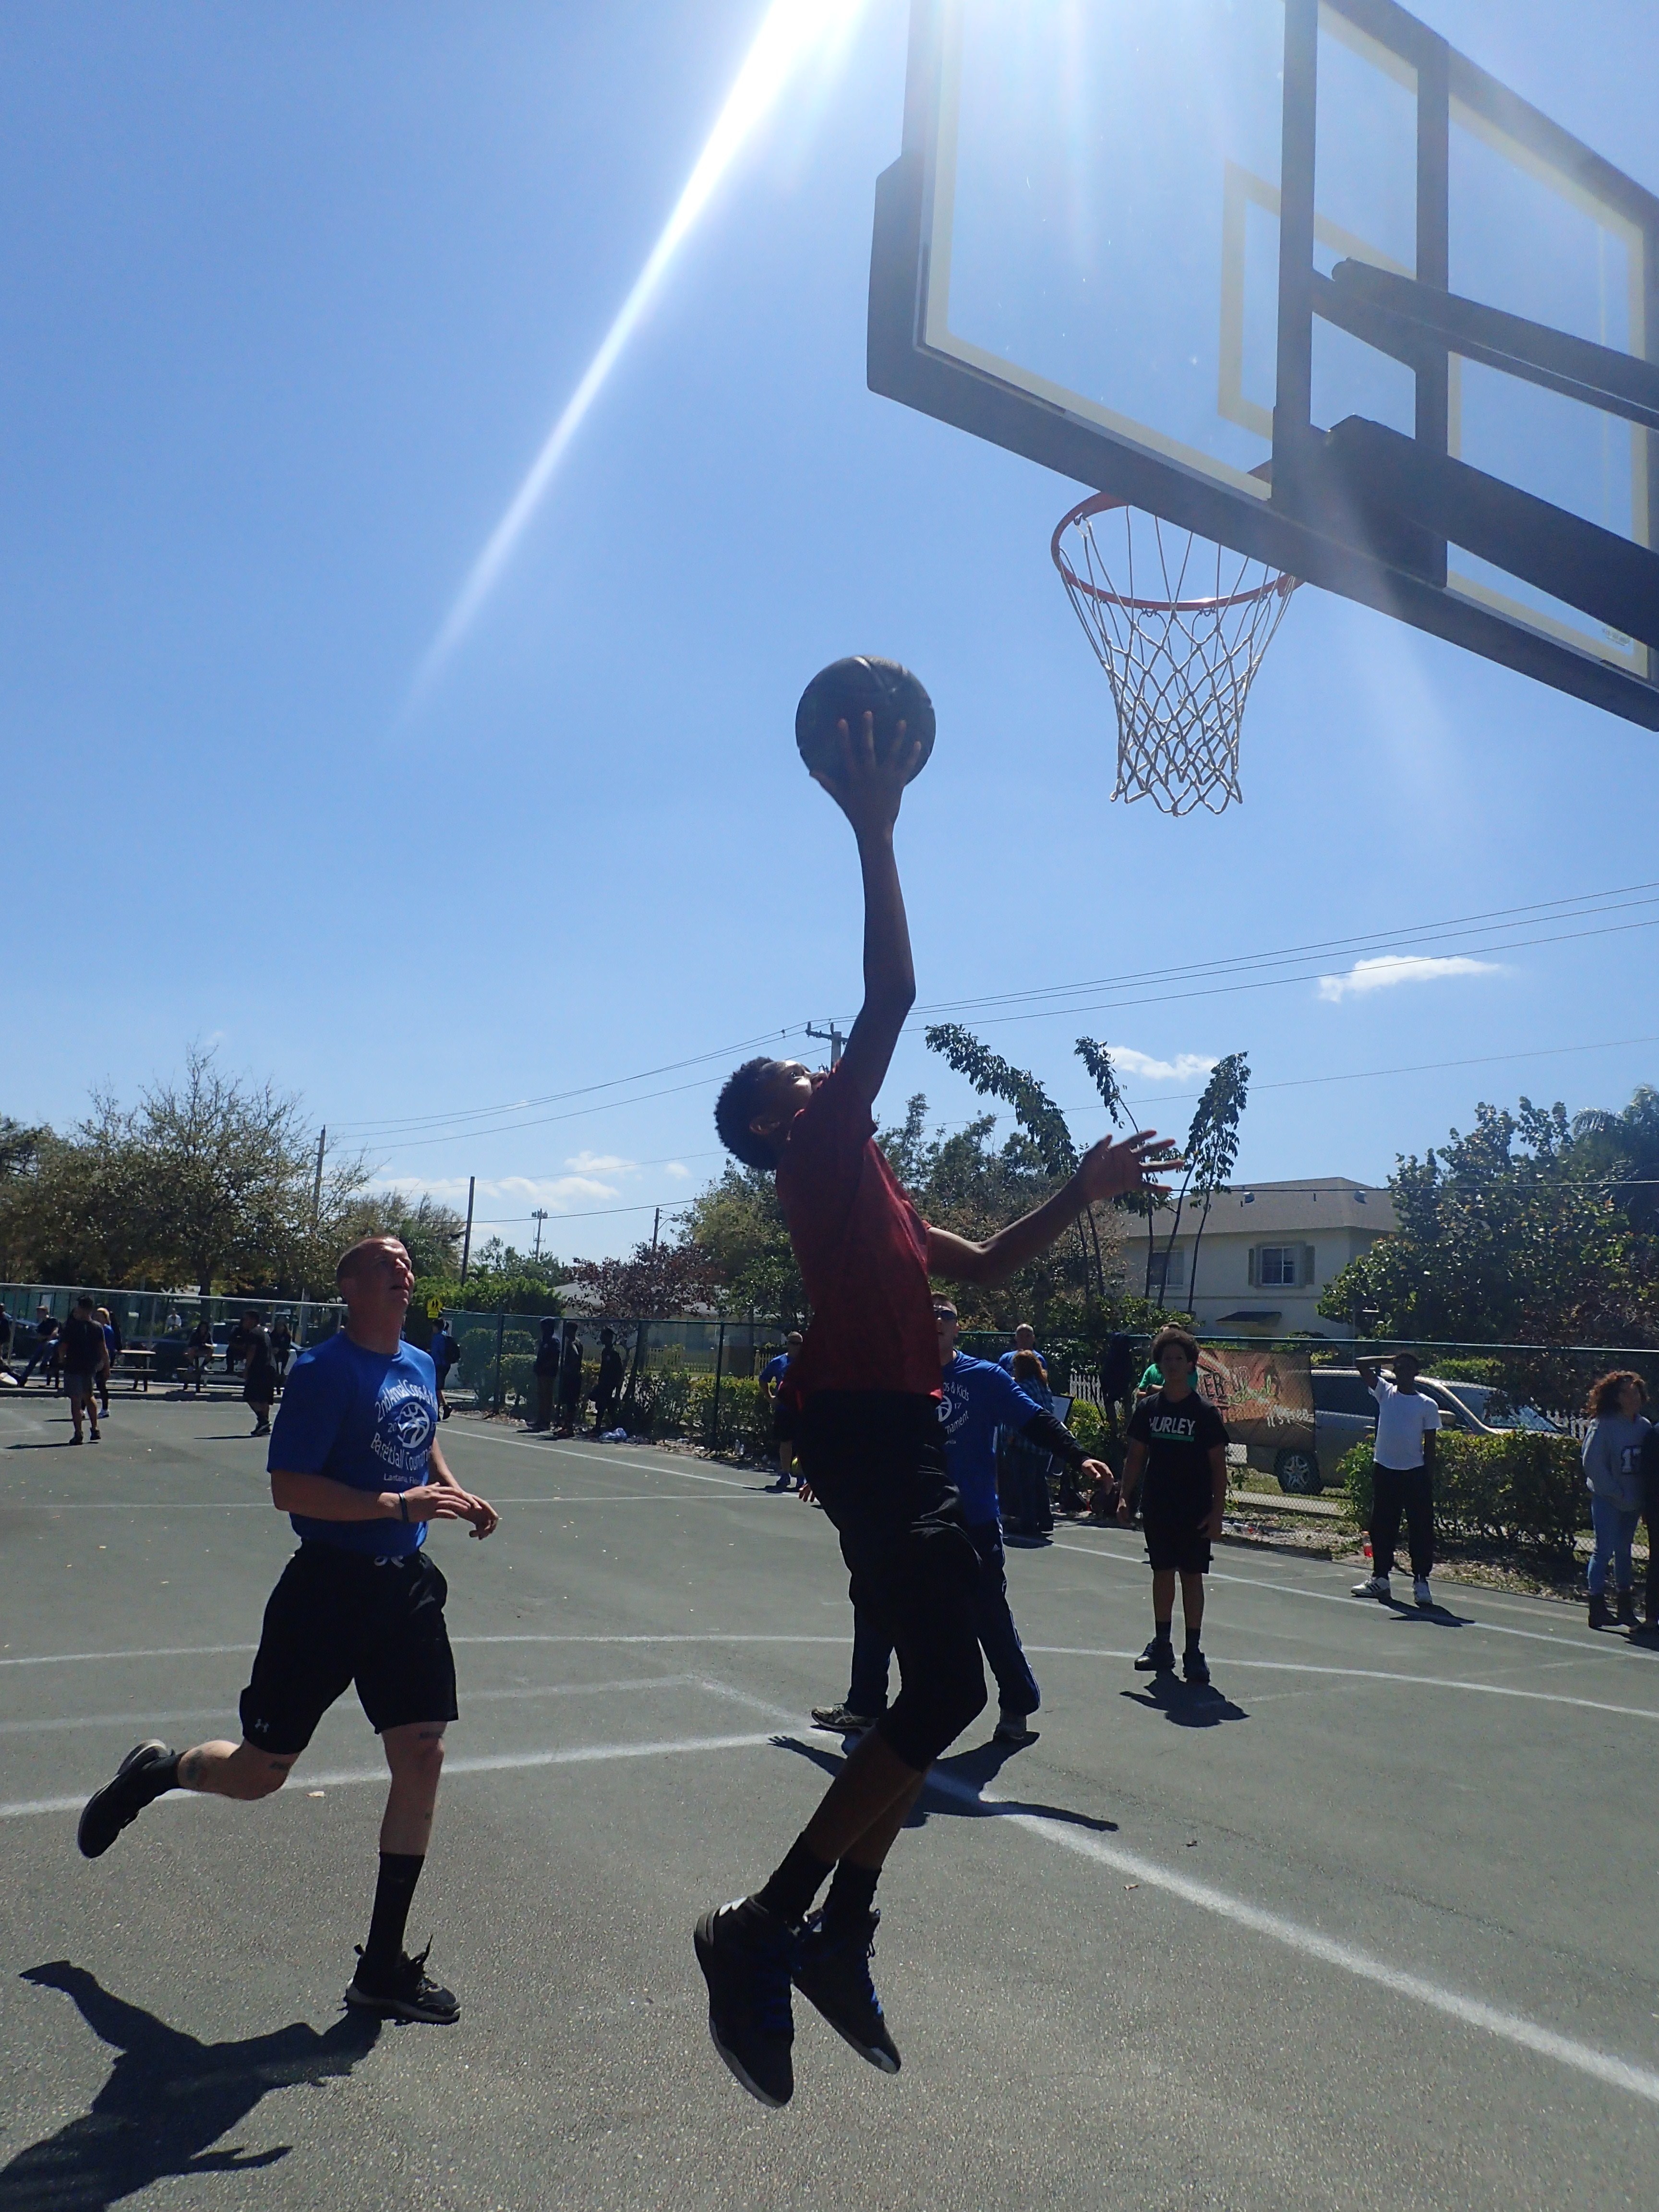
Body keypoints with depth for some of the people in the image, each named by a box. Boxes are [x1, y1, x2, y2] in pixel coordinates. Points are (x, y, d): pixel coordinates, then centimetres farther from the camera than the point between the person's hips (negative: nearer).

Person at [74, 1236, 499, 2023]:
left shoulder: (420, 1366, 8)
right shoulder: (324, 1370, -15)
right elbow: (288, 1488, -21)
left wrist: (456, 1494, 8)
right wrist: (399, 1504, -28)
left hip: (406, 1586, 6)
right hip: (328, 1586, -6)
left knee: (422, 1757, 2)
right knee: (259, 1772, 4)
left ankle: (384, 1967, 15)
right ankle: (155, 1770, 40)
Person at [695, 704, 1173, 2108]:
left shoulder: (867, 1187, 25)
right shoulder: (821, 1152, -3)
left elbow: (988, 1264, 32)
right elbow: (893, 997, -14)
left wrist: (1086, 1191, 26)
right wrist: (874, 831, -13)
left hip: (900, 1436, 10)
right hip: (867, 1430, -10)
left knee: (929, 1690, 13)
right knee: (948, 1688, -14)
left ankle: (838, 1937, 21)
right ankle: (764, 1931, -8)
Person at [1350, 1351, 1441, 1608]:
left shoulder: (1428, 1405, 1)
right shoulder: (1385, 1392, 6)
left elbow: (1429, 1447, 0)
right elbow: (1361, 1365, -2)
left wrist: (1429, 1481, -4)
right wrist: (1385, 1362, 1)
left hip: (1415, 1473, -2)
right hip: (1384, 1470, 2)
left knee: (1421, 1529, -2)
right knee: (1382, 1527, 9)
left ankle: (1421, 1581, 4)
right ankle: (1380, 1578, 18)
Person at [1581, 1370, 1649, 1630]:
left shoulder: (1645, 1426, 4)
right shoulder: (1603, 1426, -14)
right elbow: (1592, 1464, -15)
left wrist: (1642, 1495, -1)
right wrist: (1618, 1494, -13)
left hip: (1633, 1501, 6)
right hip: (1607, 1499, -6)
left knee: (1624, 1549, 14)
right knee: (1605, 1549, -6)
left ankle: (1625, 1605, 23)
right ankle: (1597, 1606, -2)